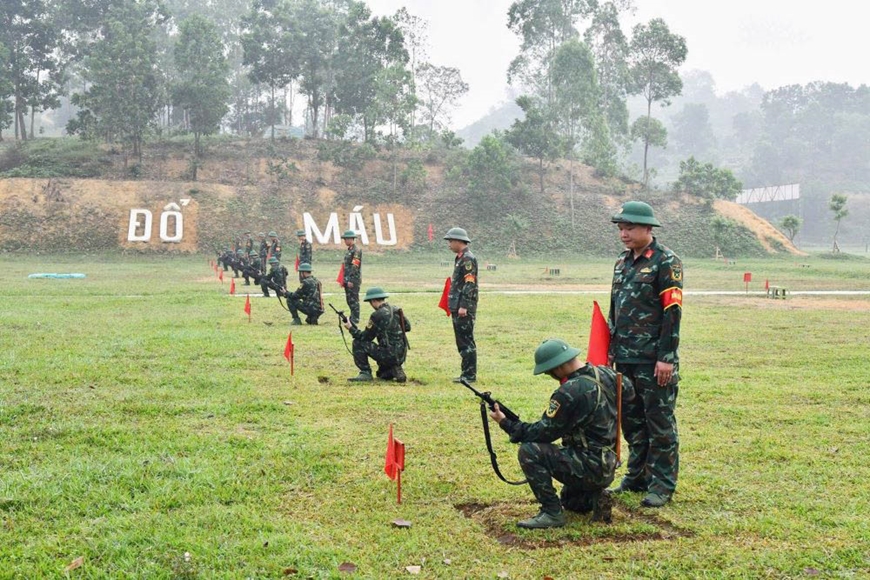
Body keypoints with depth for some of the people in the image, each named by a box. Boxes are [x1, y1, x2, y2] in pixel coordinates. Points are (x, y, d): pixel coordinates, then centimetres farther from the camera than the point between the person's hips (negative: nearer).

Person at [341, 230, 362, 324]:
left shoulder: (357, 250, -13)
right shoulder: (348, 250, 17)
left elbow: (355, 267, -19)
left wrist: (351, 280, -22)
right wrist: (344, 279, 19)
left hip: (353, 280, -9)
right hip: (347, 280, 9)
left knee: (354, 300, -6)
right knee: (349, 300, 13)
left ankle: (355, 319, -2)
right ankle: (352, 316, 21)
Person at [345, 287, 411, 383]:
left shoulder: (377, 315, -14)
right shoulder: (396, 310, 8)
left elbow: (365, 337, -9)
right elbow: (407, 326, 19)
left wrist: (351, 328, 5)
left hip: (389, 355, -8)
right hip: (401, 356, 8)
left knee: (358, 343, -2)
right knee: (383, 374, 34)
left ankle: (365, 373, 1)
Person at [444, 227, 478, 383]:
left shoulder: (468, 259, -13)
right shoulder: (460, 258, 18)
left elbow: (469, 284, -20)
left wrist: (464, 306, -24)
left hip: (464, 308, -10)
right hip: (457, 307, 10)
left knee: (466, 341, -7)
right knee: (461, 341, 13)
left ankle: (470, 375, -3)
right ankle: (466, 372, 19)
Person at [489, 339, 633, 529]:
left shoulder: (569, 392, -25)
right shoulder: (606, 374, 0)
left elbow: (544, 433, -21)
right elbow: (629, 391, 21)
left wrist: (506, 423, -11)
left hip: (590, 467, -10)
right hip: (607, 468, 10)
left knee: (529, 451, -16)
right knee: (570, 501, 34)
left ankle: (552, 513, -10)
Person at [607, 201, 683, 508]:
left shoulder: (666, 262, -10)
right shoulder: (622, 262, 14)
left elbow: (672, 312, -14)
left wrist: (666, 357, -18)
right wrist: (612, 349, 16)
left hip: (654, 359, -8)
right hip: (626, 358, 8)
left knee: (660, 422, 0)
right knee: (631, 419, 14)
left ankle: (663, 485, 8)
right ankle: (637, 476, 26)